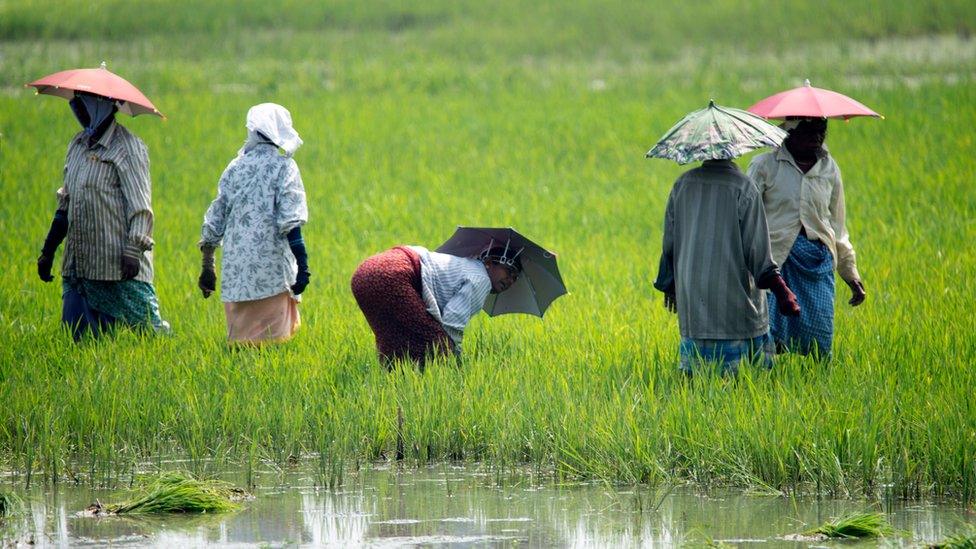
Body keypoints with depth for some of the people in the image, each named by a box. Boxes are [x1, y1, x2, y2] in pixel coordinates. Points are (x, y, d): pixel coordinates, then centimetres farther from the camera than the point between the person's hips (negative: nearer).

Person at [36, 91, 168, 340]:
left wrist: (133, 252, -22)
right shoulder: (77, 145, 16)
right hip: (78, 268, 7)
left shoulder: (127, 149, -7)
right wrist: (48, 249, 20)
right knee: (79, 337, 3)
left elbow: (140, 206, -12)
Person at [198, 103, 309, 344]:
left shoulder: (235, 168, 11)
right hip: (271, 272, -4)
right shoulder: (283, 166, -3)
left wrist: (207, 266, 22)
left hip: (235, 273, 4)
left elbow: (213, 223, 14)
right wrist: (302, 265, -14)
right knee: (272, 342, -4)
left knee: (240, 341, 9)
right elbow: (290, 222, -13)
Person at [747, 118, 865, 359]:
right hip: (774, 257, -3)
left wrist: (851, 275, 19)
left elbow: (837, 228, 20)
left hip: (817, 262, 3)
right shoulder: (765, 165, -1)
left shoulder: (830, 170, 12)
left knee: (819, 345, -1)